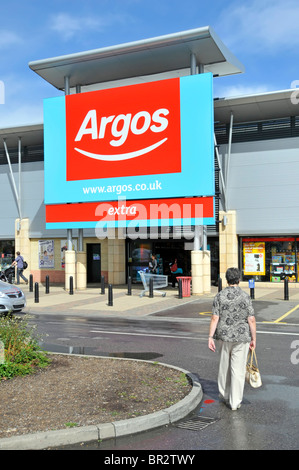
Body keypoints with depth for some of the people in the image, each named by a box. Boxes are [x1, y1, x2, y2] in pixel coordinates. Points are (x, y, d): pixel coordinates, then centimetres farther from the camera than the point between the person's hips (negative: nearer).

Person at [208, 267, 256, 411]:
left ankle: (224, 395, 32)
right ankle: (235, 402, 9)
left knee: (224, 366, 19)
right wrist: (254, 339, 2)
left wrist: (211, 337, -3)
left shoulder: (219, 296, -5)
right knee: (238, 369, 4)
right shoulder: (245, 297, -9)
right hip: (242, 337, -2)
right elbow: (251, 320, -8)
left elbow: (214, 318, -8)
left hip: (224, 336, 2)